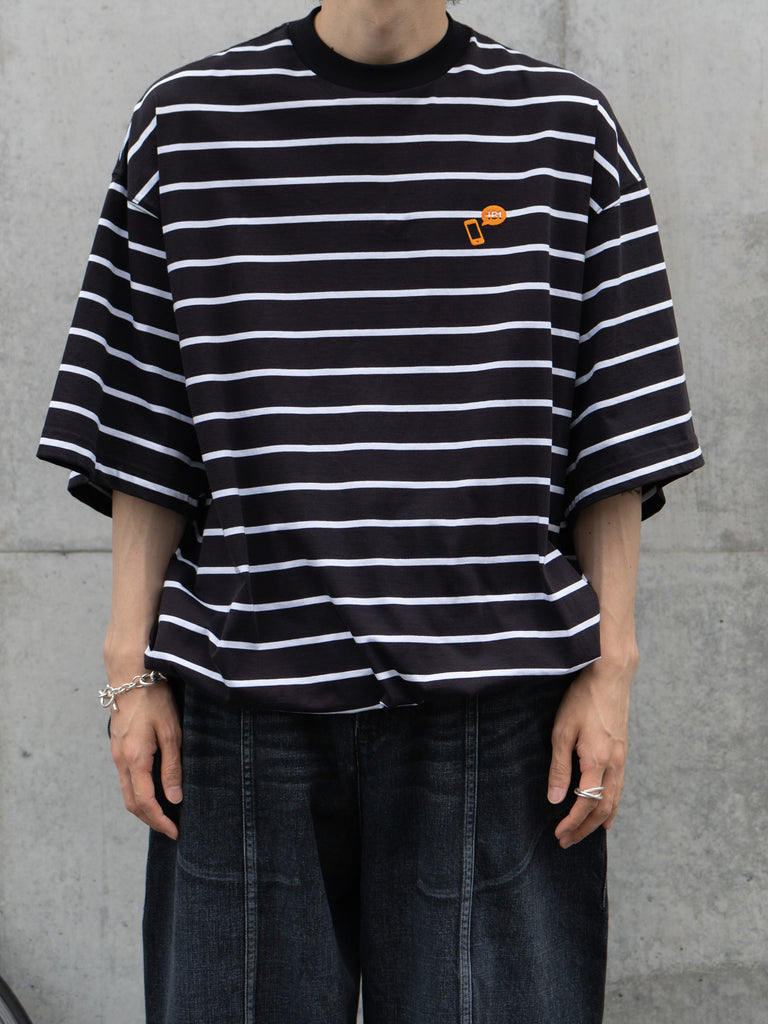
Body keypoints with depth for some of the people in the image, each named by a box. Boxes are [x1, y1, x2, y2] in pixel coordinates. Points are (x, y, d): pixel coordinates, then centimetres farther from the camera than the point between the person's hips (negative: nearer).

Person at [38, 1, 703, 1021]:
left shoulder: (564, 126, 7)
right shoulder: (186, 121, 8)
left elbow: (617, 433, 6)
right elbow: (141, 437, 8)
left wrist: (608, 667, 1)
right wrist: (134, 667, 5)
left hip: (493, 706, 0)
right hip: (244, 710, 1)